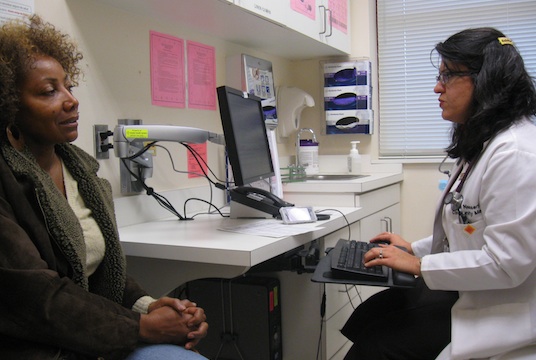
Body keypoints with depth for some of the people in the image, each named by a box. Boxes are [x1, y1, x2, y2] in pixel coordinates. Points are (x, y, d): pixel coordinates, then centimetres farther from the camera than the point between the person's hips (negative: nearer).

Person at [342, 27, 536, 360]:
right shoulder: (480, 144, 11)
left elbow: (506, 263, -26)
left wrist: (420, 266, -17)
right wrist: (415, 249, 10)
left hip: (500, 312, -9)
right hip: (465, 288, 9)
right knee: (365, 318, 4)